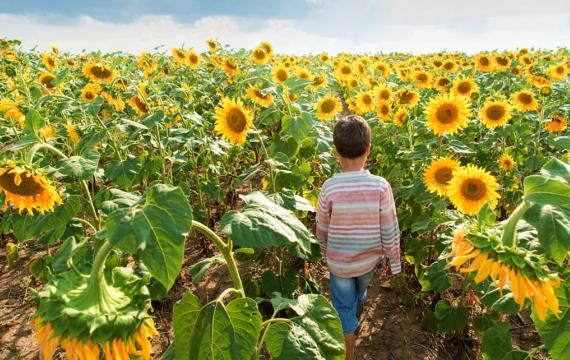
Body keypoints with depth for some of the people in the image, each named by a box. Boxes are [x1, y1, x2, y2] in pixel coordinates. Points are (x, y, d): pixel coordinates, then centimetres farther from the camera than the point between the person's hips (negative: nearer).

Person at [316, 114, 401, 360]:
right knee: (359, 295, 31)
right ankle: (355, 323, 59)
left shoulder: (329, 188, -23)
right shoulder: (380, 186, -22)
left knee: (344, 306, 17)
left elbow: (322, 228, -9)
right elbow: (390, 231, -14)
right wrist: (395, 261, 2)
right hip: (369, 259, 3)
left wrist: (325, 250, 11)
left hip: (339, 261, -3)